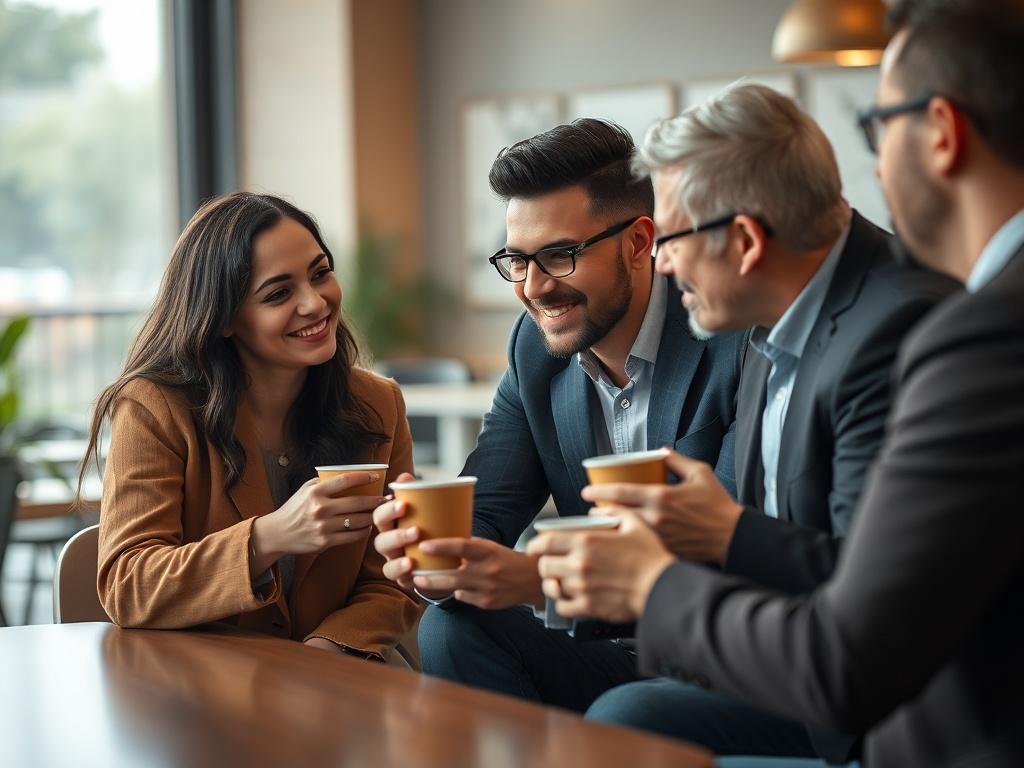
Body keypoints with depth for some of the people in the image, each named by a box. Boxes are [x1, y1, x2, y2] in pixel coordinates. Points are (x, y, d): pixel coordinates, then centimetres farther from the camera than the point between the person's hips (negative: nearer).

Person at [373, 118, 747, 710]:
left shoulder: (741, 344, -17)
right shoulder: (536, 347, 5)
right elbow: (486, 510, -1)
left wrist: (540, 579, -36)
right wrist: (427, 544, -27)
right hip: (608, 649, 6)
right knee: (452, 628, -17)